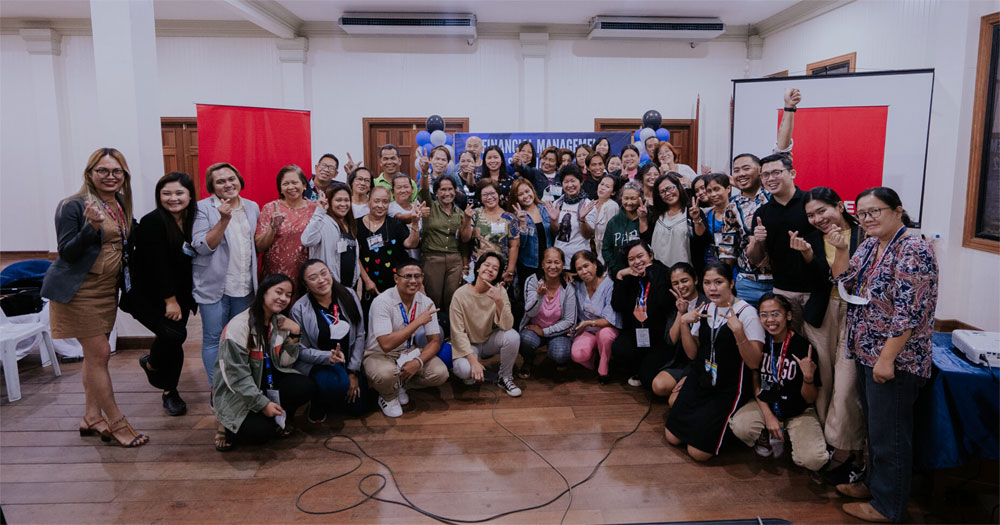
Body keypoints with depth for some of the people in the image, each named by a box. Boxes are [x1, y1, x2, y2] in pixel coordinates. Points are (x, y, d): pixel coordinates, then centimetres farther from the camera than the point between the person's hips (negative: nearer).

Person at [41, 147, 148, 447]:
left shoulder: (122, 204, 8)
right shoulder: (74, 206, -13)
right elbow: (66, 252, -15)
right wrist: (91, 227, -29)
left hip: (108, 288, 7)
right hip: (80, 290, -7)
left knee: (95, 354, 14)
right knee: (99, 354, -5)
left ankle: (92, 417, 25)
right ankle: (116, 423, 2)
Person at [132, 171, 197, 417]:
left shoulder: (193, 221, 2)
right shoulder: (152, 222, -15)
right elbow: (157, 265, -18)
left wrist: (180, 298, 3)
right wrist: (170, 300, -18)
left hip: (179, 296, 6)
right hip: (149, 296, -6)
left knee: (174, 339, 6)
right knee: (173, 334, -21)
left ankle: (170, 392, 24)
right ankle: (151, 362, 12)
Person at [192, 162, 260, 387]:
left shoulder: (252, 207, 10)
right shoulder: (203, 208, -6)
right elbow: (202, 246, -16)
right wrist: (224, 220, -25)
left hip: (245, 287, 5)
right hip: (214, 287, -4)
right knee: (213, 339, 2)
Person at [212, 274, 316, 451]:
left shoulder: (281, 322, -1)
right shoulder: (239, 326, -22)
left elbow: (284, 363, -2)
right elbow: (237, 376, -21)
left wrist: (294, 334, -15)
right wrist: (263, 404, -23)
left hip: (268, 380, 6)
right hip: (237, 391, -6)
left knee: (306, 387, -20)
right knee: (261, 431, -26)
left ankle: (279, 418, 8)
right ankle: (228, 424, 7)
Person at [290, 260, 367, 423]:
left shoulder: (349, 295, -6)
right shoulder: (299, 309, -14)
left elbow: (360, 335, -2)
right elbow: (301, 350, -10)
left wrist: (353, 372, -7)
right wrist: (329, 357, -29)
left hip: (348, 362, 4)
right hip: (315, 364, -4)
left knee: (359, 407, -3)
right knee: (338, 383, -35)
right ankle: (317, 403, 1)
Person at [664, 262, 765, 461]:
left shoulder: (747, 313, -15)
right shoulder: (705, 309, 4)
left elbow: (754, 363, -18)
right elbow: (692, 354, 6)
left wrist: (739, 331, -33)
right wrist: (684, 323, -8)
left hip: (729, 389, -6)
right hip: (700, 379, 6)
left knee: (699, 452, -7)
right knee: (672, 437, 6)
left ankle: (727, 425, 18)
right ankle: (703, 414, 27)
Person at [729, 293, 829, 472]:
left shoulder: (803, 347, -14)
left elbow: (809, 399, -9)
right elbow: (755, 382, 3)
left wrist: (808, 378, -29)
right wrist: (768, 415, -10)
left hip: (799, 412, -2)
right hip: (766, 405, 2)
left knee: (813, 460, -25)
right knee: (739, 426, -29)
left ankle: (789, 435, 9)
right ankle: (767, 437, 5)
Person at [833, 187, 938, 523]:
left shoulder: (913, 251, -19)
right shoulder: (869, 245, 9)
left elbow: (909, 312, -22)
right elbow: (846, 284, 7)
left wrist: (887, 358, -23)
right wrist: (839, 250, -7)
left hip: (894, 359, -8)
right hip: (867, 353, 8)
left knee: (889, 433, 5)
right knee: (874, 426, 21)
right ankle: (874, 483, 38)